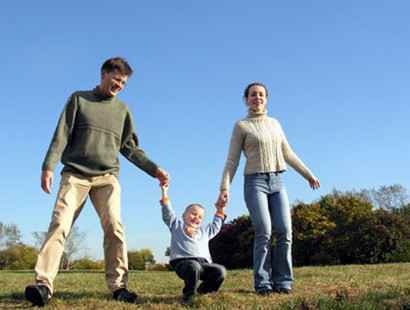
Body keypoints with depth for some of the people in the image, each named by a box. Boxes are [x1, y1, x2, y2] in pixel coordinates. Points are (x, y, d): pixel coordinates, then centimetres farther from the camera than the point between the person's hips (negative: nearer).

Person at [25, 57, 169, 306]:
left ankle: (118, 285, -13)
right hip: (75, 174, -1)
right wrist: (49, 166, -7)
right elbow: (62, 135, 5)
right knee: (59, 224, -14)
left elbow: (130, 148, 18)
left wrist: (154, 169, 7)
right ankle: (44, 284, -18)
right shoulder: (79, 99, 12)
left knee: (114, 226, -15)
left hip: (107, 176, 2)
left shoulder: (122, 110, 18)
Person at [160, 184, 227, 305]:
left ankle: (200, 293, -2)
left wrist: (220, 210, 42)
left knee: (220, 271, -23)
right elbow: (167, 213, 13)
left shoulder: (204, 231, 34)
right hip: (183, 261, -5)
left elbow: (216, 225, 47)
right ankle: (188, 296, -18)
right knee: (194, 267, -41)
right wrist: (164, 193, 8)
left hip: (203, 263, 5)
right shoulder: (177, 225, 21)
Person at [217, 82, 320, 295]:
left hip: (277, 182, 4)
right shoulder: (241, 126, 4)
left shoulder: (275, 124, 17)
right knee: (264, 232, -15)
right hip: (255, 182, -4)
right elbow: (232, 161, 1)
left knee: (284, 231, -8)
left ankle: (282, 282, 0)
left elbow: (288, 154, 23)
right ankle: (262, 283, -7)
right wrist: (224, 187, -10)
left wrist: (308, 174, 22)